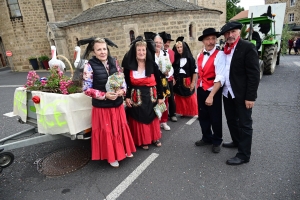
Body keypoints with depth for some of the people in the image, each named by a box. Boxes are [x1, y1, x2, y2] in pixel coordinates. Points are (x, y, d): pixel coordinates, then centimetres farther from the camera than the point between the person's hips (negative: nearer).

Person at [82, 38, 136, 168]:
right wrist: (105, 95, -21)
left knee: (121, 128, 17)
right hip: (102, 106, -4)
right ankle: (111, 156, 31)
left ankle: (124, 150, 40)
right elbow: (87, 89, -12)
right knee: (106, 131, 10)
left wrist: (122, 90, -11)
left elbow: (122, 79, 9)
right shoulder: (89, 66, -12)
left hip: (117, 104, 5)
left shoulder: (113, 62, 1)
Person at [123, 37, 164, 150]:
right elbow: (127, 83, 2)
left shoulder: (152, 65, -5)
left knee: (152, 118, 15)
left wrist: (160, 97, -2)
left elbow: (158, 82, -2)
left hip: (151, 96, 1)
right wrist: (127, 97, -4)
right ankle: (143, 141, 25)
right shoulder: (129, 66, -4)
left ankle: (155, 138, 33)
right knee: (139, 119, 8)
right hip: (136, 97, 0)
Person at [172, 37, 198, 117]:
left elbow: (194, 71, -5)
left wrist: (193, 83, -8)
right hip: (178, 81, 3)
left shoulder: (190, 58, -5)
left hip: (187, 81, -3)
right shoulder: (175, 58, 3)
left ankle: (192, 112, 18)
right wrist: (173, 80, -4)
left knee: (190, 98, 4)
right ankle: (183, 113, 22)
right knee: (180, 99, 9)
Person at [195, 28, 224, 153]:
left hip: (213, 91, -6)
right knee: (202, 116, 16)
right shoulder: (199, 56, 5)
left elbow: (220, 78, -23)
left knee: (215, 118, 9)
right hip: (201, 90, 6)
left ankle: (217, 141, 31)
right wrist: (197, 88, 10)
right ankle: (207, 138, 37)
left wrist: (211, 95, -27)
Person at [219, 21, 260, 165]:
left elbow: (254, 74, -15)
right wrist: (223, 88, 3)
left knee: (244, 124, 4)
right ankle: (237, 141, 40)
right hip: (227, 92, 7)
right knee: (231, 120, 19)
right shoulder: (224, 49, 9)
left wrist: (250, 96, -18)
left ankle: (244, 154, 16)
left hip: (242, 94, -6)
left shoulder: (248, 47, -11)